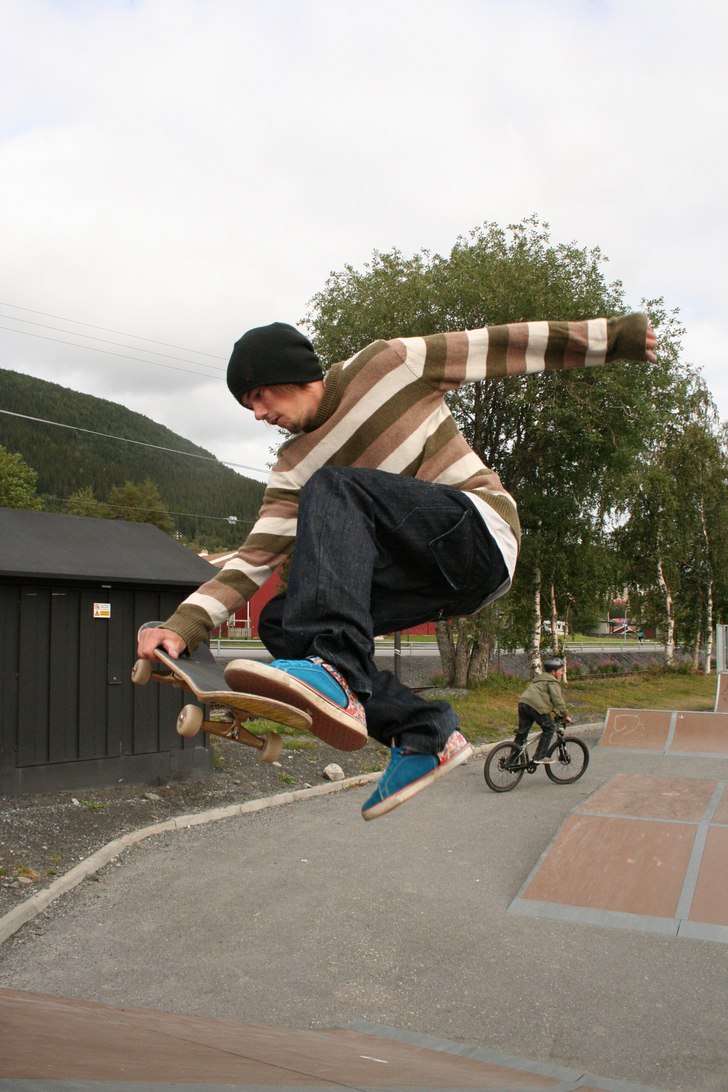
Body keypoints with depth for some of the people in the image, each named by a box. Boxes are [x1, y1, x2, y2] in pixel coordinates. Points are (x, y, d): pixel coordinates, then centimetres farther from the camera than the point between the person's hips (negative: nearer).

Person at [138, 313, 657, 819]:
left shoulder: (388, 366, 1)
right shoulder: (294, 471, 12)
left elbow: (505, 346, 5)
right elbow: (256, 557, 4)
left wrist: (616, 335, 8)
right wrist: (182, 627, -9)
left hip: (479, 532, -6)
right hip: (428, 576, 6)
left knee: (331, 489, -25)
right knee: (282, 623, -8)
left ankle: (334, 671, -43)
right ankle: (424, 731, -7)